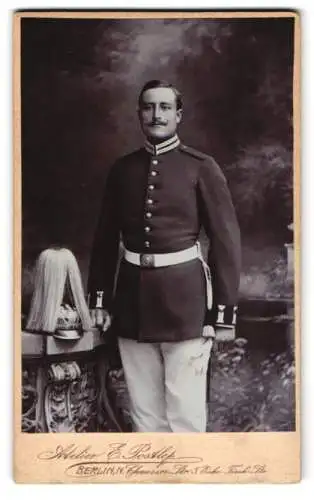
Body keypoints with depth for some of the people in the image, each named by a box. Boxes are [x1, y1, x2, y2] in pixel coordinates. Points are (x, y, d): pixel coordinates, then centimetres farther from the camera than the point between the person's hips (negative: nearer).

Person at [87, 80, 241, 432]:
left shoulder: (201, 167, -3)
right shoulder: (122, 169, 8)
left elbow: (226, 241, -4)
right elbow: (105, 238, 13)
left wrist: (221, 311, -8)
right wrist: (100, 299, 10)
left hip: (184, 296, -4)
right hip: (133, 295, 4)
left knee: (185, 413, 1)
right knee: (144, 413, 13)